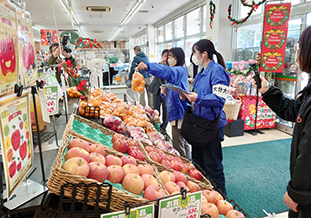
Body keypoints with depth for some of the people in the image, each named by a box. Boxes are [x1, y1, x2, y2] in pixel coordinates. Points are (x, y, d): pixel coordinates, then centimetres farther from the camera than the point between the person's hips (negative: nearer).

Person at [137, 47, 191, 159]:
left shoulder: (181, 70, -12)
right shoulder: (175, 72, 19)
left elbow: (168, 71, -35)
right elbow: (171, 92, 24)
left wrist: (148, 66, -43)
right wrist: (164, 92, 1)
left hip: (179, 112, -11)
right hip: (175, 112, 11)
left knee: (178, 147, -4)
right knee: (184, 143, 21)